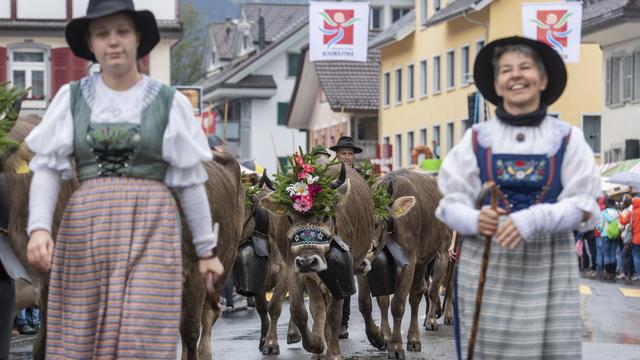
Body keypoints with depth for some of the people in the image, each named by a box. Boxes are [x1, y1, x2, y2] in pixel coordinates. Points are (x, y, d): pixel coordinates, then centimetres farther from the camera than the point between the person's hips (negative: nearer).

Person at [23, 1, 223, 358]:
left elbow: (191, 180, 7)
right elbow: (47, 168, 2)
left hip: (150, 230, -2)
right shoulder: (72, 98, 7)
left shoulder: (169, 102, 4)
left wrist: (207, 249, 7)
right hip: (87, 230, 2)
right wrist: (39, 227, -15)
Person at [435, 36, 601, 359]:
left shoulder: (566, 138, 5)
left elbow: (584, 206, -1)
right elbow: (450, 202, 5)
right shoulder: (477, 138, 6)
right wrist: (474, 220, -18)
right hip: (486, 267, 0)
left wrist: (535, 219, -19)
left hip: (548, 270, 0)